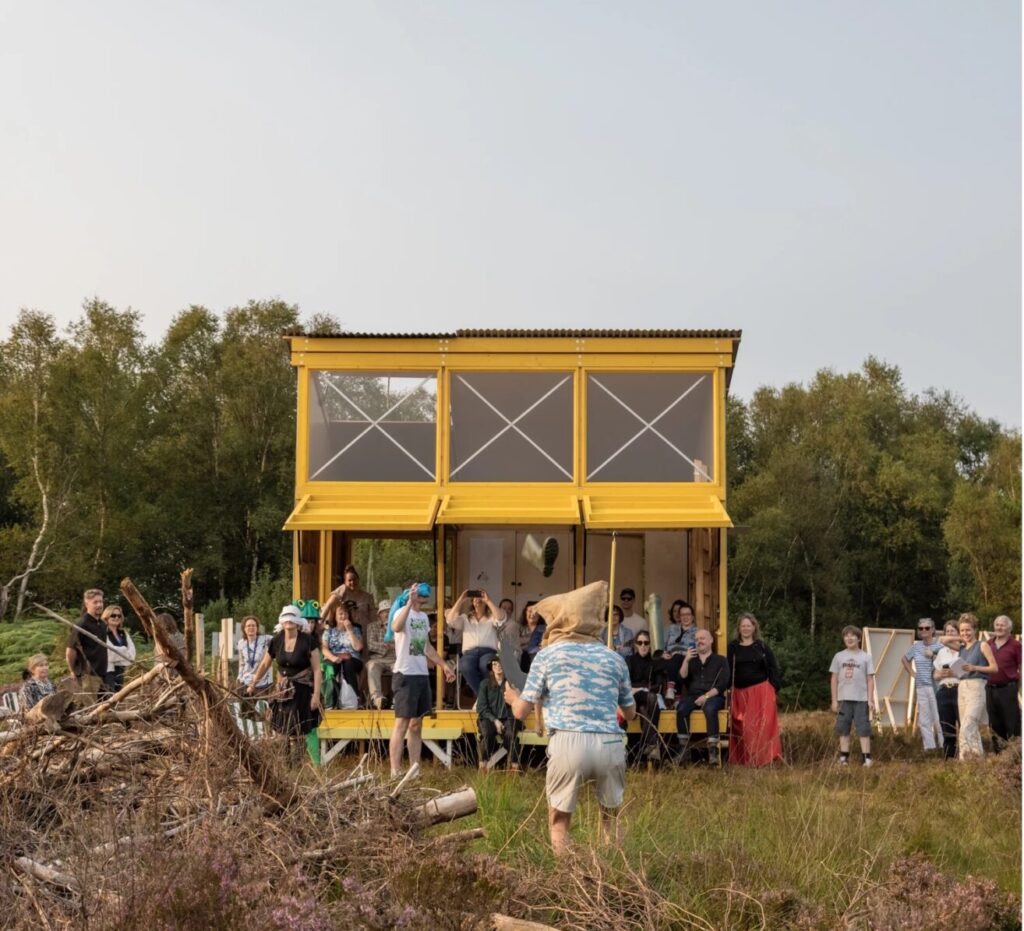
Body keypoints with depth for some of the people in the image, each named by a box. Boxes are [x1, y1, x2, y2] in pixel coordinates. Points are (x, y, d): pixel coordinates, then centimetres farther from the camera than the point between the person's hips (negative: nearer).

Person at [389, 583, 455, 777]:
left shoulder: (424, 617, 17)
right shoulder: (403, 612, -9)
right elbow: (396, 627, -33)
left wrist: (444, 664, 24)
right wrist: (410, 603, -35)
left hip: (422, 675, 8)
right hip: (405, 675, -8)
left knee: (416, 725, 10)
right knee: (402, 724, -9)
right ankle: (395, 771, -8)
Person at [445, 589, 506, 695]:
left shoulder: (491, 618, 21)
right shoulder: (465, 618, 26)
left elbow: (501, 619, -2)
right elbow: (450, 620, 8)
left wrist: (488, 601, 1)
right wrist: (461, 600, 8)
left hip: (488, 651, -1)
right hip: (470, 653, 1)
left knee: (486, 665, -40)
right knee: (466, 667, -38)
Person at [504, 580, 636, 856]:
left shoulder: (547, 656, 8)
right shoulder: (613, 658, 16)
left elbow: (521, 712, 10)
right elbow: (630, 713, 26)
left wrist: (513, 697, 33)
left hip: (569, 743, -3)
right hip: (611, 745, 3)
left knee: (559, 820, 12)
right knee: (611, 818, 20)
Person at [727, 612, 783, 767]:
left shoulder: (762, 647, 6)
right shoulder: (733, 648, 8)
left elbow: (773, 669, 6)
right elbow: (728, 671, 8)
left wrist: (774, 687, -2)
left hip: (761, 690, -1)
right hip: (740, 692, 1)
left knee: (763, 724, -8)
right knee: (743, 727, 1)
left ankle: (763, 757, -5)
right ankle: (744, 759, 8)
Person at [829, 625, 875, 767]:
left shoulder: (866, 657, 3)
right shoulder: (839, 657, 7)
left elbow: (870, 679, 3)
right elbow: (834, 679, 8)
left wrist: (870, 699, -4)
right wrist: (834, 700, 4)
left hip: (861, 699, -2)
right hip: (844, 699, 2)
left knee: (864, 729, -3)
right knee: (843, 729, 5)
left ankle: (867, 758, -3)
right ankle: (844, 758, 9)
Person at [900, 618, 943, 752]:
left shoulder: (939, 646, -3)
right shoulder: (917, 646, 11)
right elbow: (904, 659, 27)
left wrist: (933, 656, -15)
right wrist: (912, 672, 16)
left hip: (935, 686, -5)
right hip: (921, 687, 5)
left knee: (938, 719, -6)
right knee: (924, 720, 6)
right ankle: (929, 748, 11)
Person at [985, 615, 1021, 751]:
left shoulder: (1015, 645, -3)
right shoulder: (988, 644, 11)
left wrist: (1020, 690, -8)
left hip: (1008, 688, -5)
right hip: (990, 688, 5)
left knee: (1012, 724, -3)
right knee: (995, 724, 12)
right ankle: (998, 751, 21)